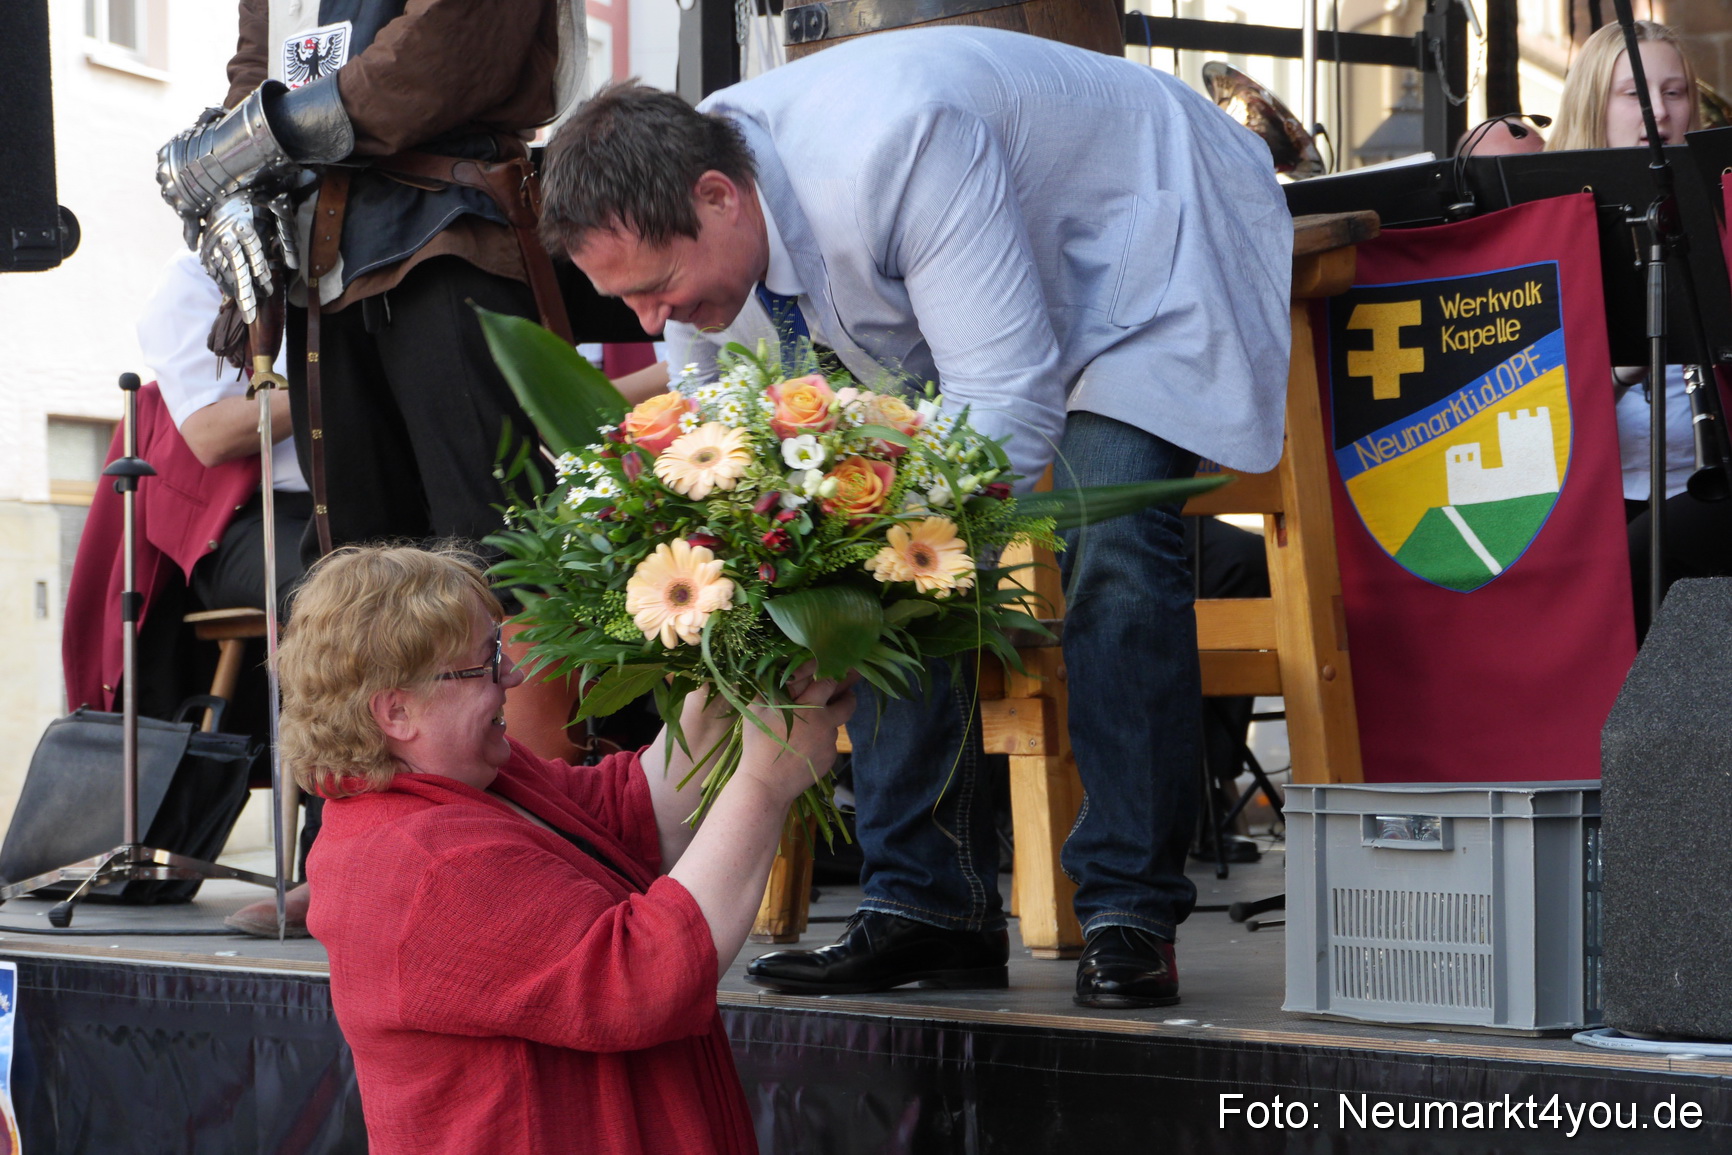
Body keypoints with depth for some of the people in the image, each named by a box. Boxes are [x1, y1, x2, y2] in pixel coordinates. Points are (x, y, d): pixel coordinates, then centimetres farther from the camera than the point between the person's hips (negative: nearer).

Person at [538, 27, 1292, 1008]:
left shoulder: (889, 153, -41)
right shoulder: (680, 221, -16)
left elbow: (1012, 405, -42)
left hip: (1152, 251, -7)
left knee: (1112, 552, -25)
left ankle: (1131, 912, -16)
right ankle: (930, 904, -3)